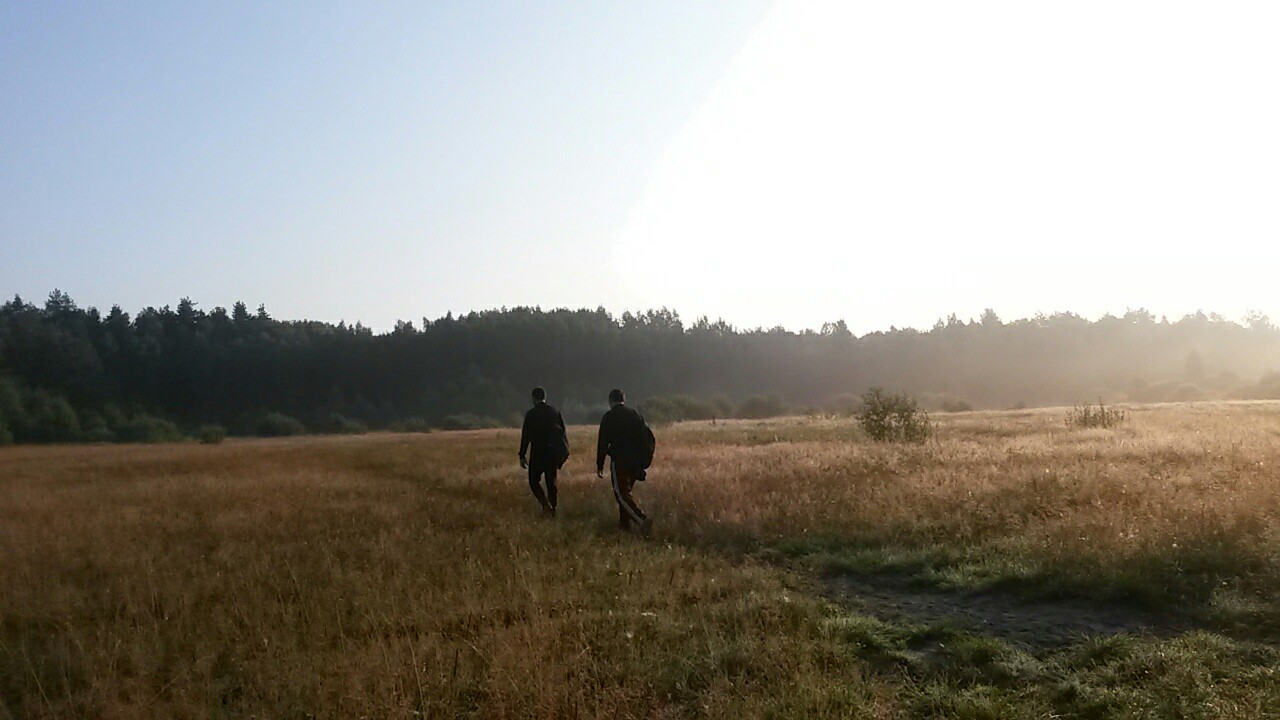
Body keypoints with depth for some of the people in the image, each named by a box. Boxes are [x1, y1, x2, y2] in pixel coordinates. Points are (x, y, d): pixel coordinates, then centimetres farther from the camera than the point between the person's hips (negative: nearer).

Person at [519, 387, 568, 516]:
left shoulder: (531, 414, -7)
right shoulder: (555, 412, 6)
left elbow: (526, 436, -9)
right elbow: (563, 433, 7)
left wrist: (522, 456, -5)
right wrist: (563, 453, 14)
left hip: (537, 453, -4)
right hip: (553, 453, 4)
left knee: (534, 481, 7)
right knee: (551, 482, 12)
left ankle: (546, 505, -12)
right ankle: (553, 510, 13)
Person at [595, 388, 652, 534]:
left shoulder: (608, 417, -6)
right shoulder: (635, 415, 8)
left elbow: (603, 443, -7)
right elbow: (645, 438, 11)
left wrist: (599, 465, -1)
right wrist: (642, 463, 17)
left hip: (619, 461, -6)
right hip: (635, 462, 6)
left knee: (621, 494, -5)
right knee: (625, 492, 20)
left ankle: (642, 519, -21)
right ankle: (625, 523, 21)